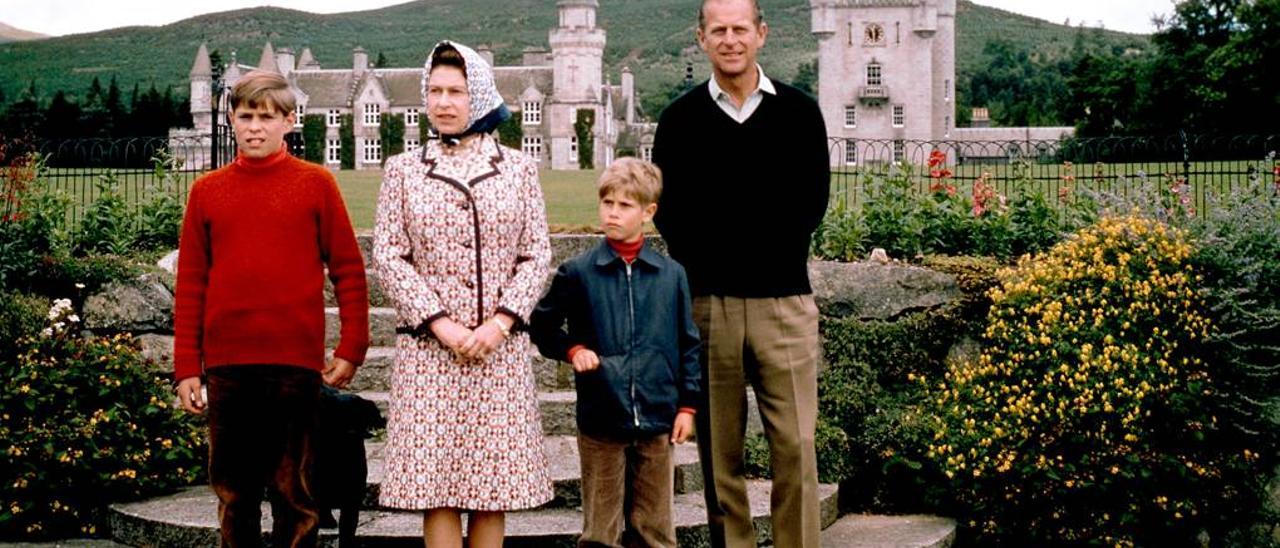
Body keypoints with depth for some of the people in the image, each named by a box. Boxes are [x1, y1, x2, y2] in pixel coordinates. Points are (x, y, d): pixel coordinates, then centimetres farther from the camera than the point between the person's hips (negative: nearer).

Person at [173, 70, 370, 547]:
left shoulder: (315, 183, 3)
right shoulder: (207, 190, 9)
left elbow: (348, 269, 3)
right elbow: (190, 283, 9)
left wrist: (351, 349, -3)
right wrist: (186, 367, 5)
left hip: (295, 363, -2)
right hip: (226, 365, 3)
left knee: (293, 491, 2)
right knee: (233, 491, 9)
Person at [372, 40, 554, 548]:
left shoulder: (518, 168, 8)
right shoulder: (403, 170, 7)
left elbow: (537, 256, 5)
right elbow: (389, 257, 1)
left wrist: (501, 321, -9)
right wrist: (439, 324, -10)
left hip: (500, 348, 1)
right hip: (428, 348, -1)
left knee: (492, 487, 2)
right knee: (436, 488, -4)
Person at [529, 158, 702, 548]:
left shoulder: (670, 275, 3)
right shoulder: (578, 272, -1)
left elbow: (688, 344, 8)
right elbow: (542, 326, 9)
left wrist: (687, 404, 5)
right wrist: (573, 350, -8)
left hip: (657, 418, 1)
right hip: (601, 418, -1)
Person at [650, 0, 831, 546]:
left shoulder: (800, 112, 8)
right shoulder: (681, 117, 7)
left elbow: (812, 200, 7)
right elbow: (669, 212, 6)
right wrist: (711, 264, -2)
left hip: (783, 299, 0)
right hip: (708, 301, 0)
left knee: (795, 445, -3)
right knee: (718, 449, 3)